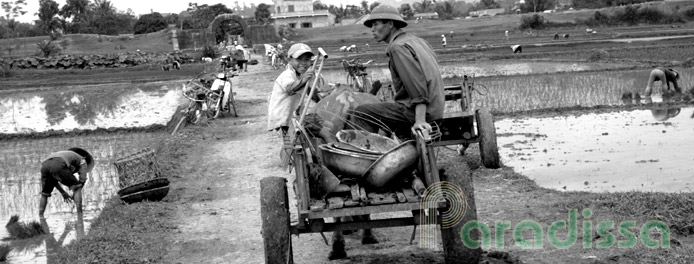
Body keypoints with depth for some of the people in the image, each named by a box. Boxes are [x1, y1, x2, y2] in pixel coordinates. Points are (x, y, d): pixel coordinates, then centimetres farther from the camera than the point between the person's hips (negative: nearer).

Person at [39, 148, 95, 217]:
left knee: (44, 194, 25)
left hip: (44, 165, 6)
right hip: (58, 166, -6)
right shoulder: (82, 160, 29)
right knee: (77, 189, 9)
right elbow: (82, 179, 15)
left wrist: (63, 193, 42)